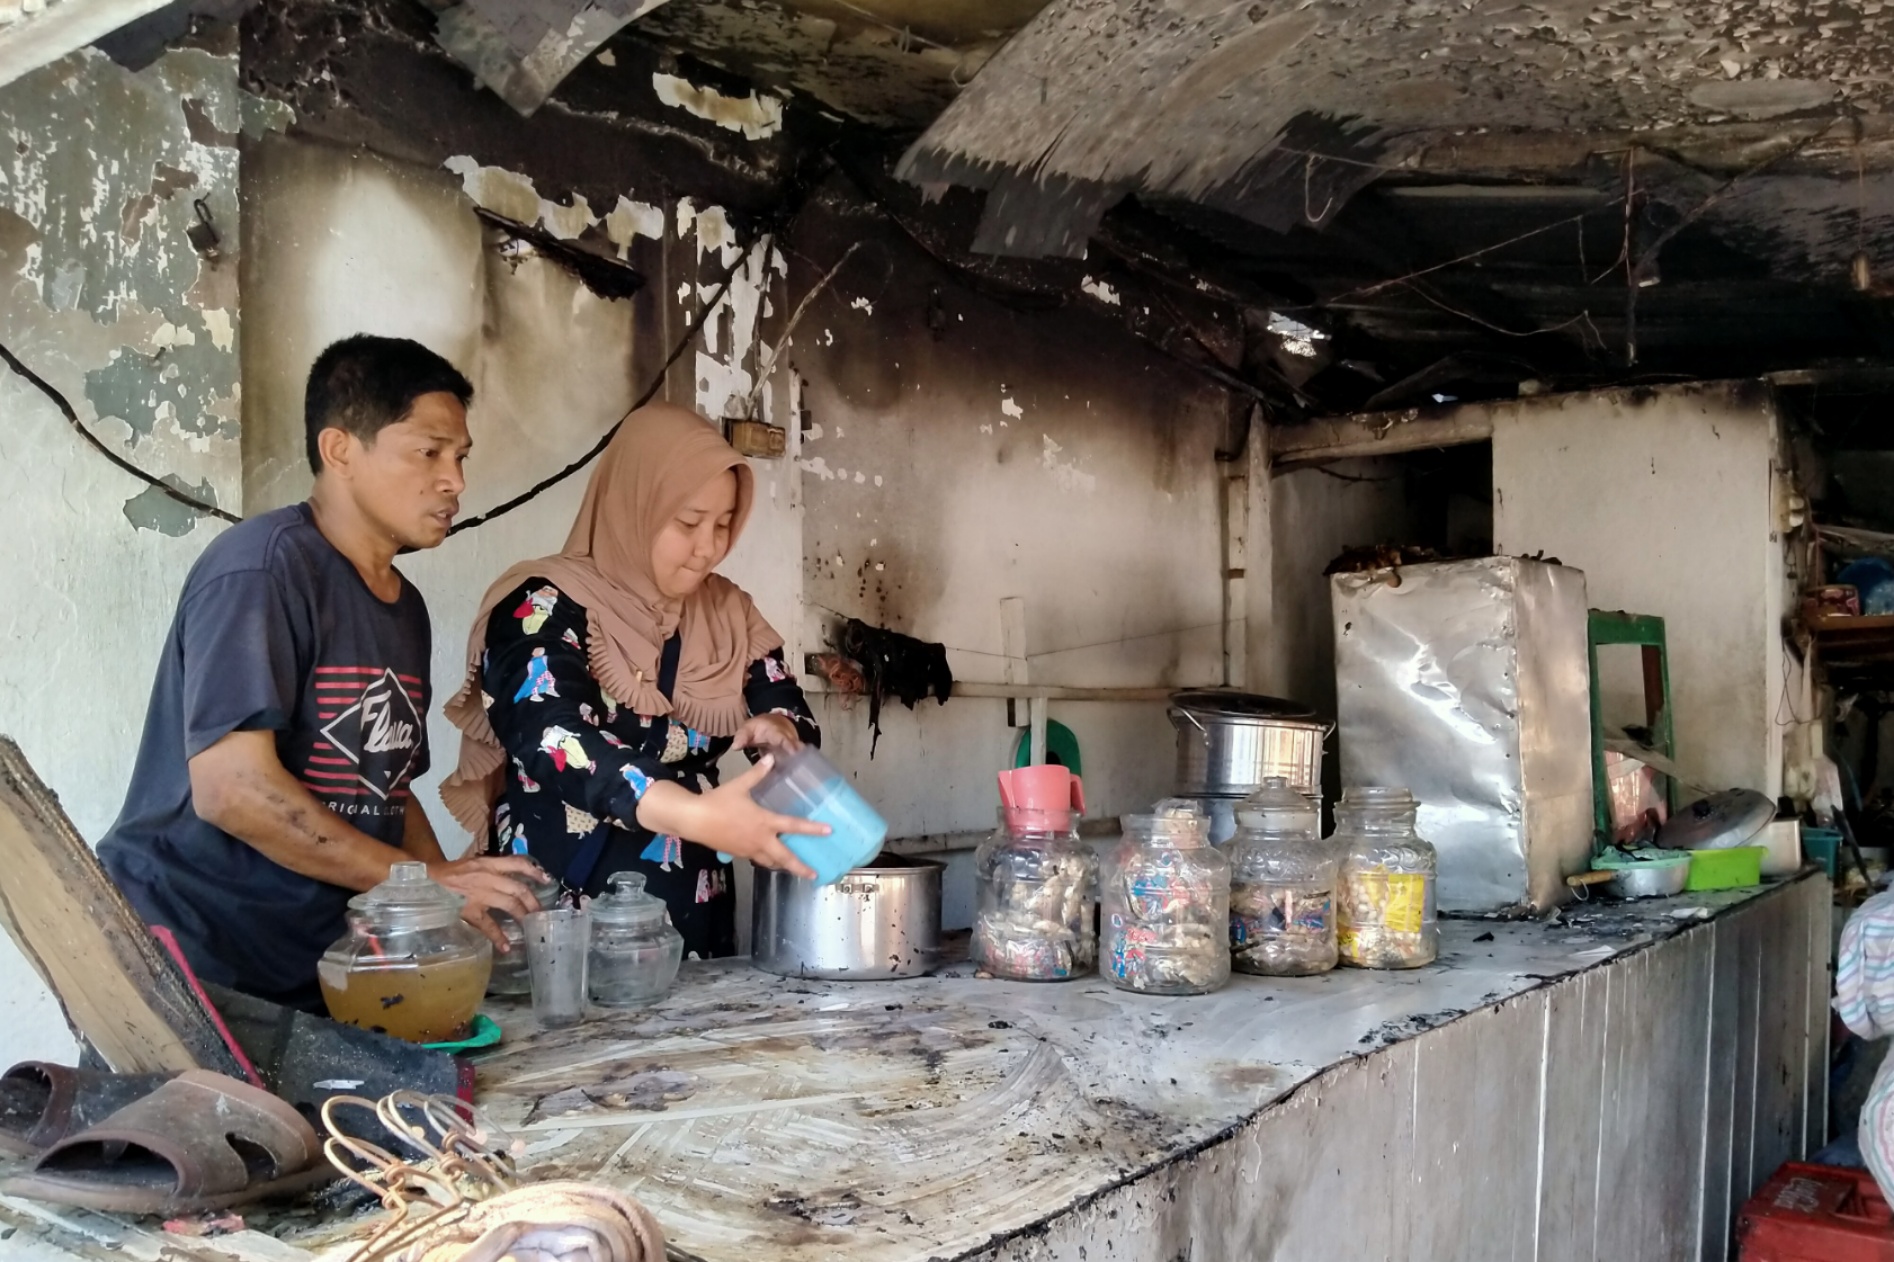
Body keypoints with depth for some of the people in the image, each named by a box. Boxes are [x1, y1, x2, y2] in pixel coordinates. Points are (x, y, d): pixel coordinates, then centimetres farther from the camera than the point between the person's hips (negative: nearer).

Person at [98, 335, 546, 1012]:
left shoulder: (405, 605, 11)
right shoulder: (264, 564, -15)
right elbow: (232, 787, -23)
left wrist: (456, 896, -1)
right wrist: (429, 880, -17)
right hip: (184, 970, -7)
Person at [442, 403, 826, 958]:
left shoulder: (728, 613, 7)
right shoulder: (547, 607, -12)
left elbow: (792, 712, 5)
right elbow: (550, 737, -27)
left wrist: (775, 729, -20)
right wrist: (697, 815, -40)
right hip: (561, 925, -5)